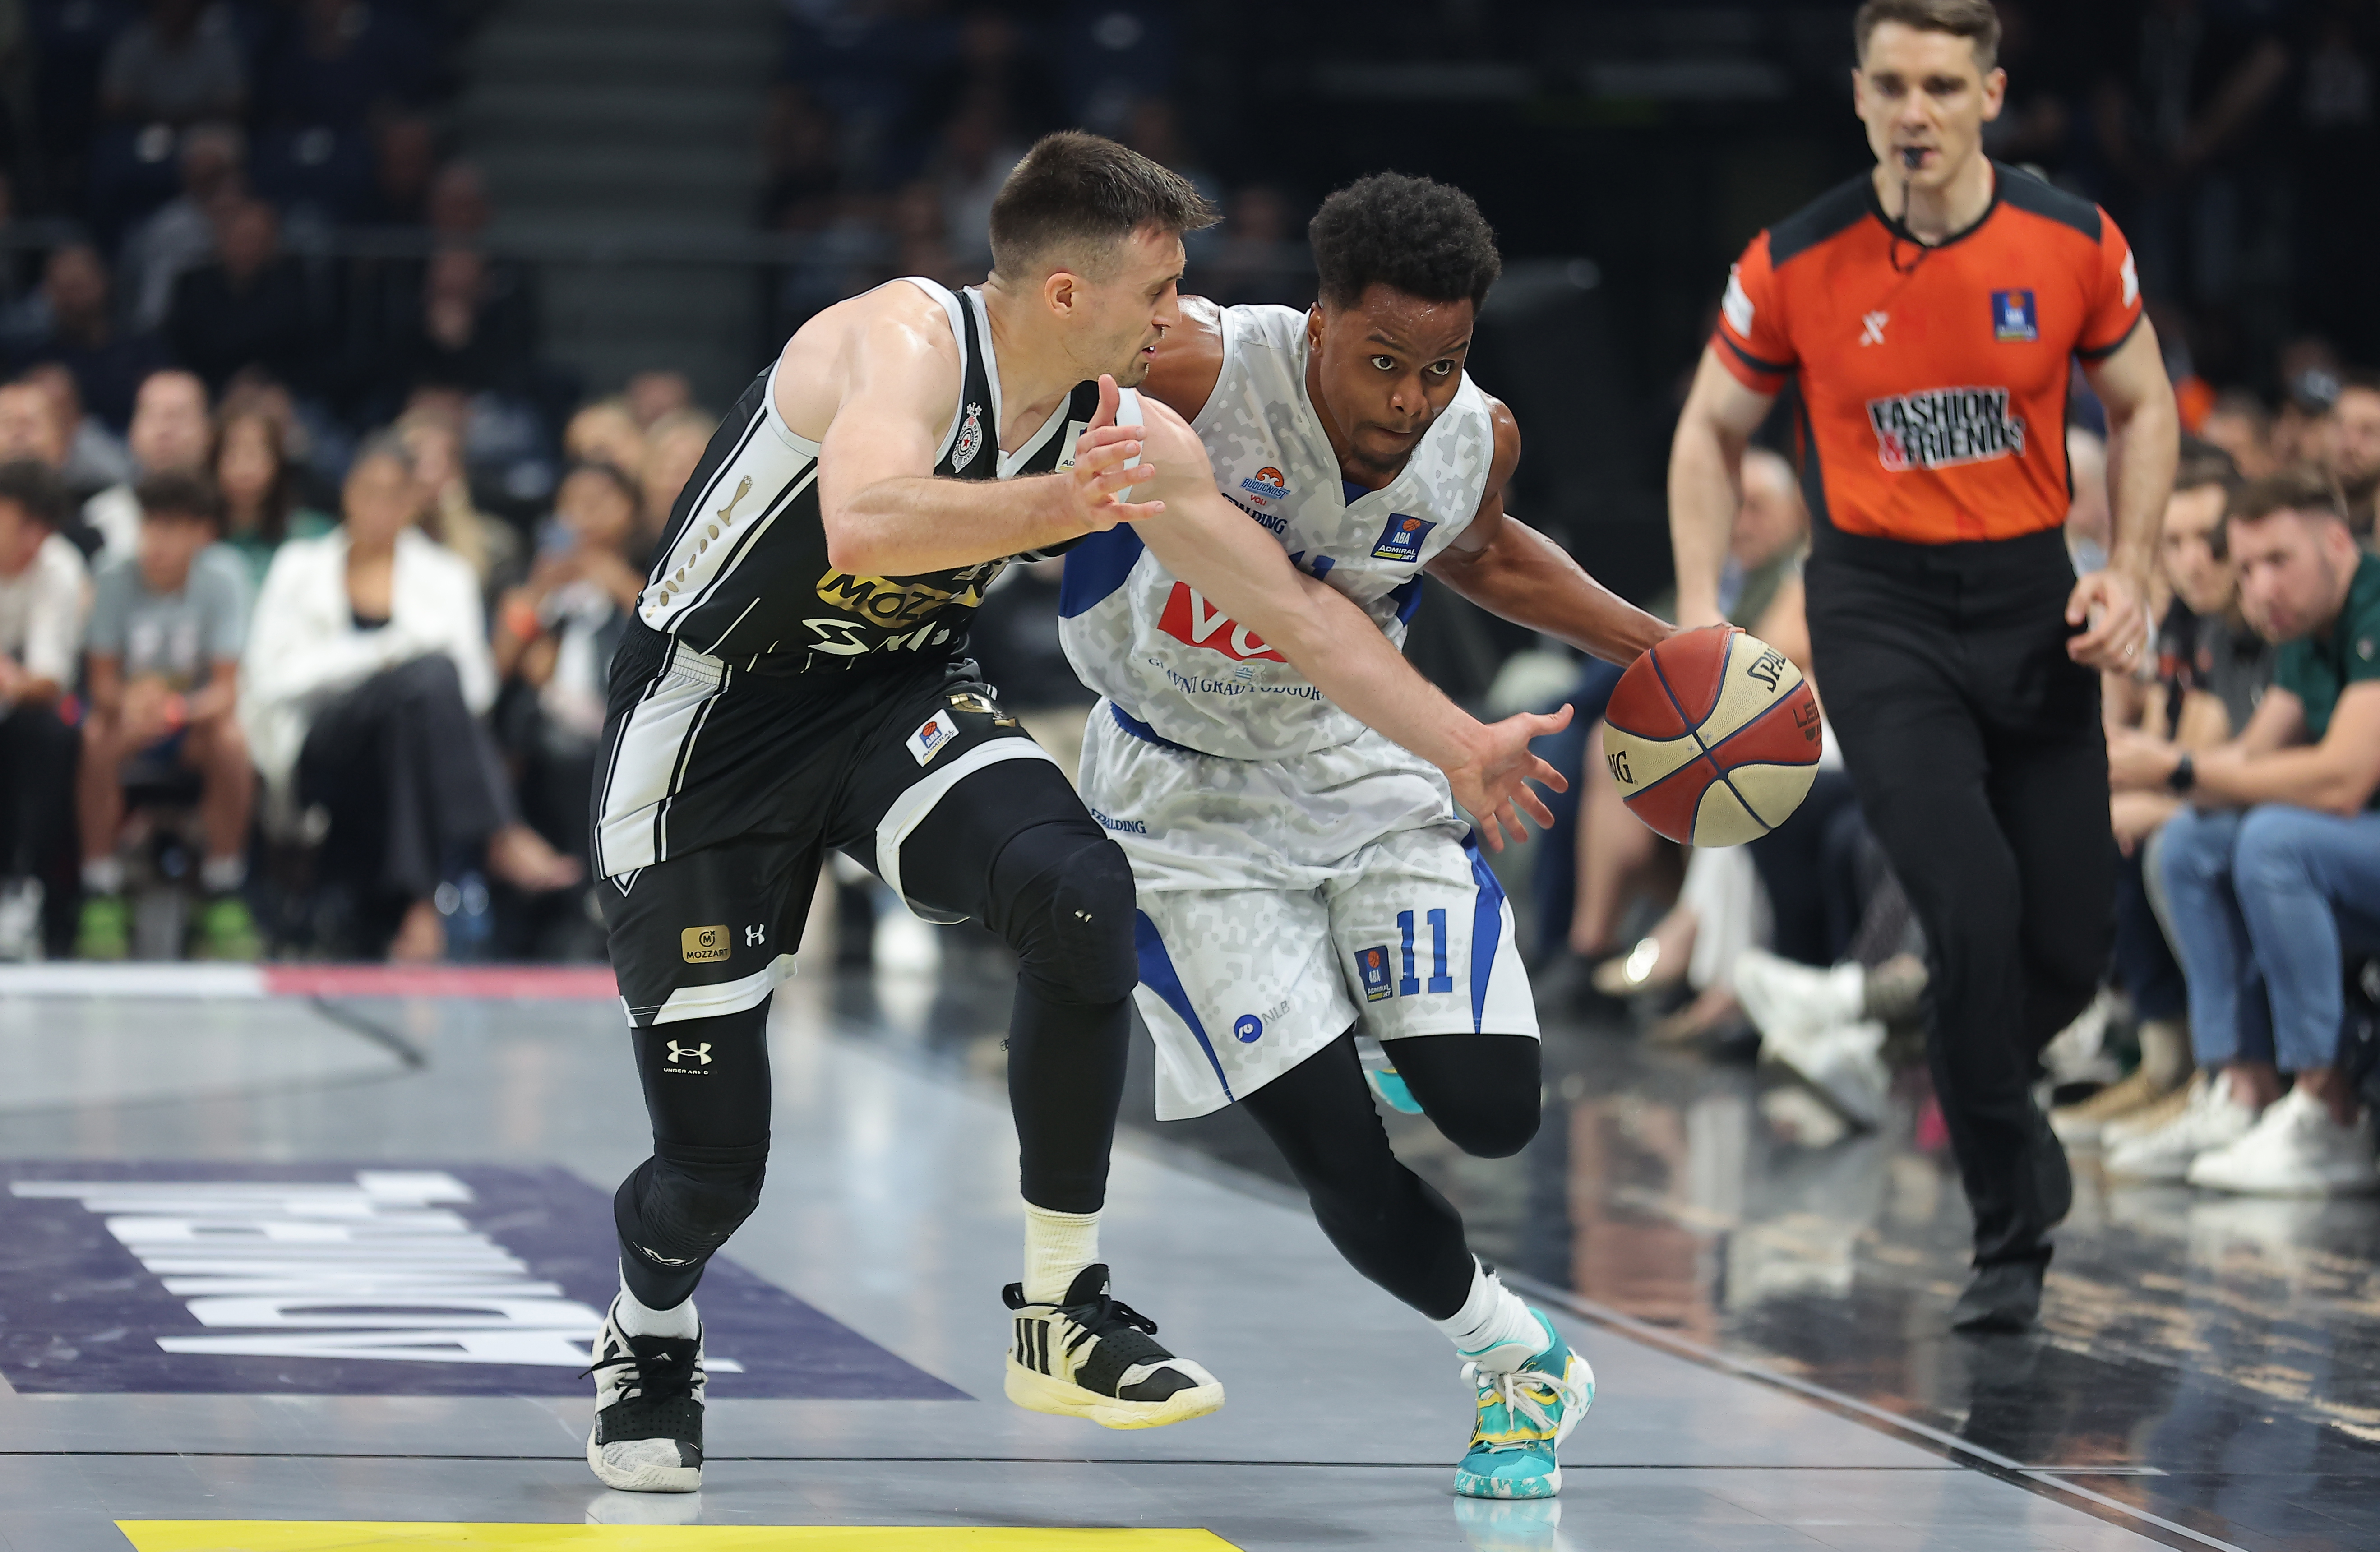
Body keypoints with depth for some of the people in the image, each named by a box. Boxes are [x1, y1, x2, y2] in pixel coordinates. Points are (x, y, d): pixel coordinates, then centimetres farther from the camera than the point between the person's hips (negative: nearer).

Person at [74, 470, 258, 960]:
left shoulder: (222, 579, -14)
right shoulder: (118, 580, -13)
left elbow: (226, 691, -17)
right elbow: (102, 682, -11)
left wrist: (175, 710, -38)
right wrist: (127, 704, -36)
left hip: (191, 721, 0)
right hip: (127, 717, 0)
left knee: (229, 739, -33)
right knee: (96, 739, -33)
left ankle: (222, 905, -17)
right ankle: (100, 903, -22)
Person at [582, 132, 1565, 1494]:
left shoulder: (1133, 439, -5)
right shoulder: (910, 340, -25)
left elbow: (1294, 607, 2)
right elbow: (867, 525, -45)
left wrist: (1464, 747, 1)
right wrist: (1064, 505, -51)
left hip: (895, 699, 5)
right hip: (710, 721, -5)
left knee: (1082, 895, -27)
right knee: (715, 1157, -6)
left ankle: (1063, 1316, -13)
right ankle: (648, 1343, 32)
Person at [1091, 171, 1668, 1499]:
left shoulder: (1478, 442, -12)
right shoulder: (1197, 370, -28)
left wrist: (1662, 652, 10)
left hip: (1365, 765, 3)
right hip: (1191, 806, -3)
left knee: (1493, 1116, -11)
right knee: (1344, 1169, -11)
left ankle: (1389, 1047, 27)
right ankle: (1524, 1363, 16)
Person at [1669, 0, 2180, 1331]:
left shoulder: (2074, 243, -5)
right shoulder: (1796, 266, -8)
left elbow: (2143, 407, 9)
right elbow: (1715, 430, 6)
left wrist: (2129, 574, -4)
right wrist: (1703, 608, -4)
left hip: (2033, 599, 2)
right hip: (1879, 606, -2)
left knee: (2070, 943, 3)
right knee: (1971, 897, -20)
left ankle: (1986, 1085, 39)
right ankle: (2013, 1232, -7)